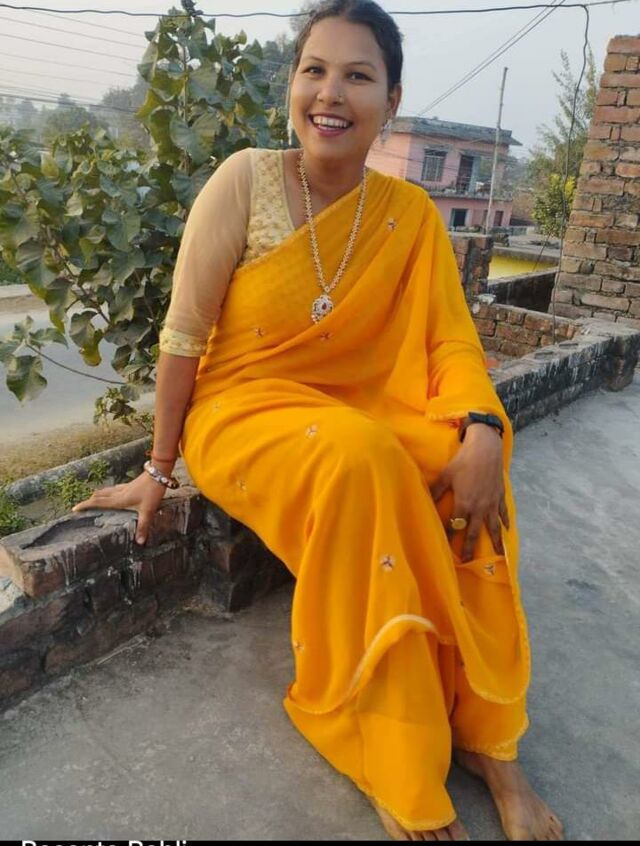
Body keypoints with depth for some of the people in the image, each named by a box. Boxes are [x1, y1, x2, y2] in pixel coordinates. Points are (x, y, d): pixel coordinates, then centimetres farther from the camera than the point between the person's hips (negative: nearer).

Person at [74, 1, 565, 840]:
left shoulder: (410, 214, 0)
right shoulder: (246, 181, -11)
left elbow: (451, 338, -5)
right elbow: (184, 336, -9)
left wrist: (481, 429, -27)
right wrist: (159, 470, -4)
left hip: (357, 416, 4)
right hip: (240, 415, -3)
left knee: (475, 458, -23)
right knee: (362, 456, -34)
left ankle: (480, 727, -7)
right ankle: (390, 755, -15)